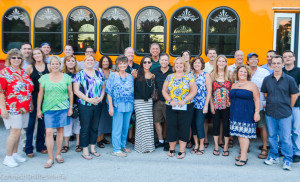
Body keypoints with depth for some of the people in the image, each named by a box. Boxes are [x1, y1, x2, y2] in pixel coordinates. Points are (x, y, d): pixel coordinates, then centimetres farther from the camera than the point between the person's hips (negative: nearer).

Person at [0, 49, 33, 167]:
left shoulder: (24, 72, 12)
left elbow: (30, 88, 19)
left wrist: (29, 106, 16)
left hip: (24, 108, 6)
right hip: (12, 108, -6)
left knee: (17, 132, 13)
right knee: (15, 132, -6)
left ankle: (15, 154, 27)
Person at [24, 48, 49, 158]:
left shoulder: (48, 66, 4)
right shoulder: (30, 67, 0)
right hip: (34, 96, -2)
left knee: (42, 122, 10)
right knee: (32, 122, 1)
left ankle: (40, 146, 23)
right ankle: (28, 148, 11)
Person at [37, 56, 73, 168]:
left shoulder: (66, 77, 4)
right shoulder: (44, 78, 4)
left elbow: (70, 93, 7)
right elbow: (40, 94, 7)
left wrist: (70, 107, 3)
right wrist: (38, 109, 5)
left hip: (63, 108, 1)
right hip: (48, 108, -1)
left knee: (60, 130, 8)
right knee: (49, 132, -6)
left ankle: (58, 154, 22)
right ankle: (50, 158, 4)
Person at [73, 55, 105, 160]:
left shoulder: (99, 74, 10)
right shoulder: (79, 74, 0)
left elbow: (103, 88, 13)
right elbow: (76, 90, -6)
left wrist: (101, 98, -6)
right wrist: (88, 99, -15)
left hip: (98, 105, 4)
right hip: (84, 105, -4)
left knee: (95, 127, 11)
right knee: (85, 128, 0)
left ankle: (93, 148, 24)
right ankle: (85, 151, 11)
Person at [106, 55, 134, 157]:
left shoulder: (130, 76, 11)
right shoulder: (113, 75, -1)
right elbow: (109, 92, -5)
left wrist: (132, 104, 9)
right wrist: (111, 106, -11)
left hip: (129, 106, 5)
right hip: (118, 106, -4)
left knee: (125, 127, 11)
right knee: (117, 128, -2)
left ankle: (123, 146, 26)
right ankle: (116, 150, 6)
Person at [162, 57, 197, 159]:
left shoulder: (189, 77, 3)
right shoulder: (169, 77, 10)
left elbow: (194, 91, -3)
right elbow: (164, 91, 7)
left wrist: (184, 100, -14)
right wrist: (170, 100, -9)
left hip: (186, 107, -2)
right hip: (171, 107, 2)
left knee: (184, 128, 0)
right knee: (171, 127, 4)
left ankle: (182, 150, 11)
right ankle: (171, 149, 21)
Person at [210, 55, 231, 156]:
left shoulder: (229, 75, 4)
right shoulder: (212, 75, 4)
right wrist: (211, 104, -3)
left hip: (227, 104, 0)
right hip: (216, 104, 0)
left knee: (226, 124, 4)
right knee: (216, 124, 5)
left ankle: (226, 147, 16)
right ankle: (216, 147, 17)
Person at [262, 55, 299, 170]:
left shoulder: (289, 79, -4)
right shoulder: (267, 79, 3)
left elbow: (294, 95, 3)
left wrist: (288, 108, 5)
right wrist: (271, 105, 8)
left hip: (285, 114, -3)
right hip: (270, 113, 3)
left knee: (286, 138, 2)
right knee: (272, 136, 13)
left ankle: (288, 160, 16)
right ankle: (274, 156, 28)